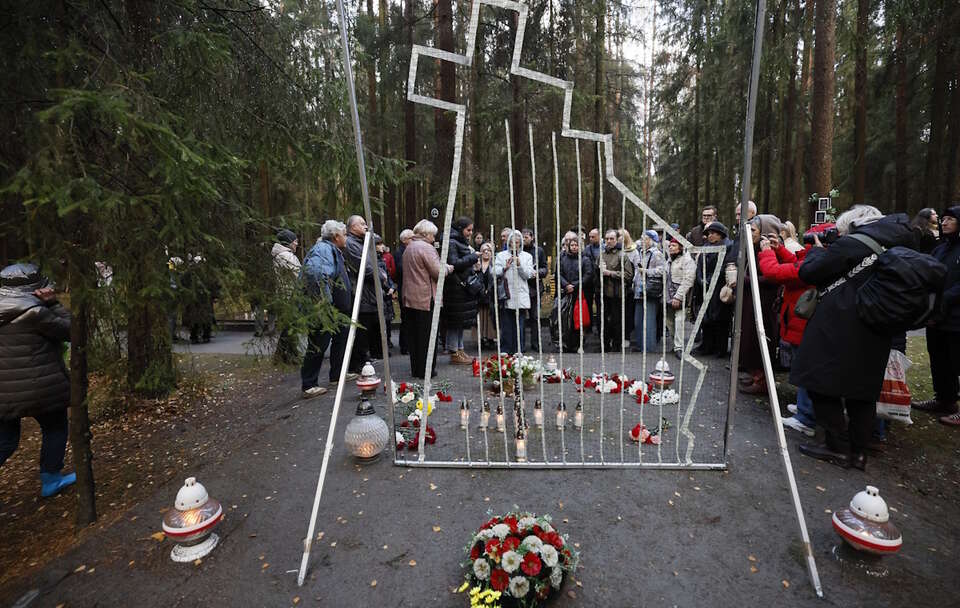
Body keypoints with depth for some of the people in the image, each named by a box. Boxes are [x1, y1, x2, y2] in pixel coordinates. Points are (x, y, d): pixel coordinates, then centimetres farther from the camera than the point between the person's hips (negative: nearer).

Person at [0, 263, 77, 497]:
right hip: (38, 389, -7)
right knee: (55, 429, 15)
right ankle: (50, 481, 25)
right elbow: (70, 331, -10)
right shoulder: (35, 312, -19)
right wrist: (53, 304, -8)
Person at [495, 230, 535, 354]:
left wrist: (519, 265, -12)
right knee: (506, 327, 0)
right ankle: (505, 353, 7)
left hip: (521, 296, 1)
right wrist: (505, 267, -15)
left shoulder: (527, 256, 13)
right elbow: (495, 273, 2)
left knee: (519, 327, 1)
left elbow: (528, 275, 3)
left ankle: (518, 353, 9)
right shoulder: (501, 255, 11)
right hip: (505, 296, 0)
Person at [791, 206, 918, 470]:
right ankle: (857, 451, 21)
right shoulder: (898, 247, 12)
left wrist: (818, 248, 5)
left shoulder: (851, 245, -12)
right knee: (863, 390, 14)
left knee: (823, 384, 2)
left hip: (838, 332, -8)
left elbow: (808, 272, -13)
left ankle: (837, 447, 8)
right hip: (875, 336, 8)